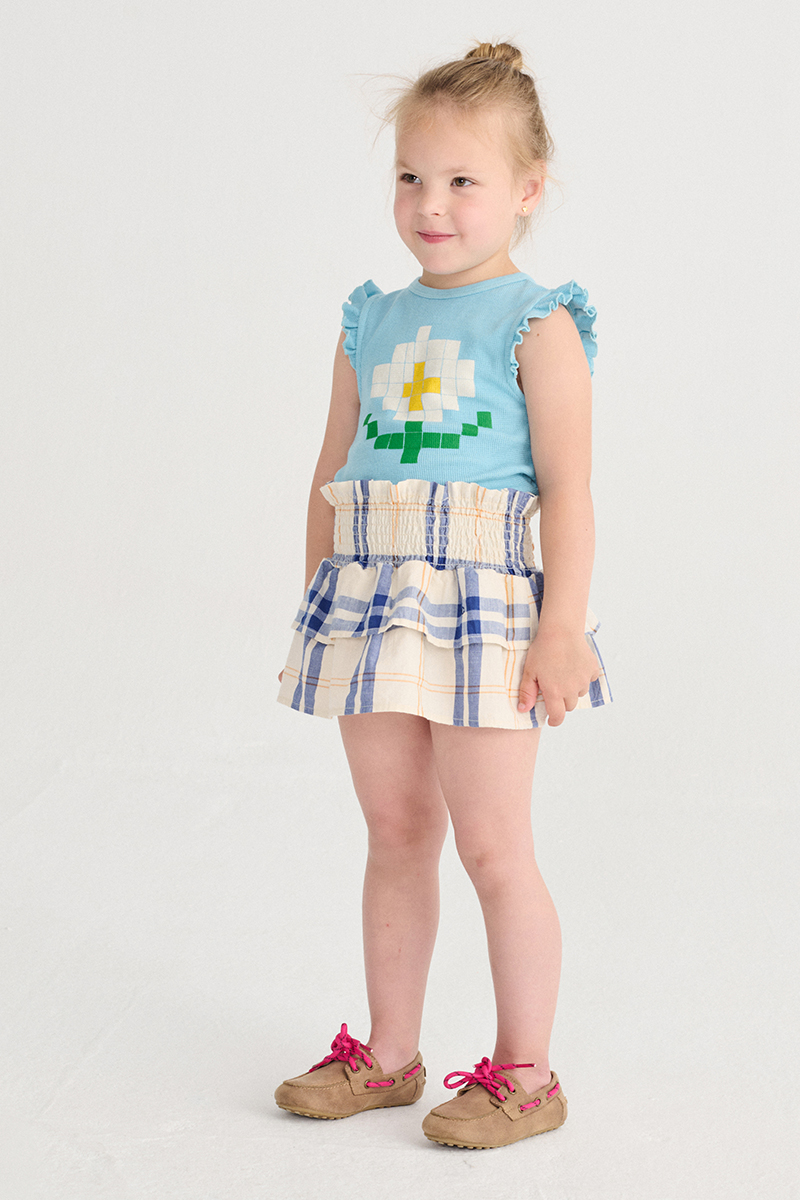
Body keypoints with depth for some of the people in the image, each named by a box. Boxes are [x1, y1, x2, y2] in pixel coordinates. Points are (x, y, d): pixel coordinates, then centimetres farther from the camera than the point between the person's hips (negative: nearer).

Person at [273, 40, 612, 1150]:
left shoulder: (536, 325, -4)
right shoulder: (371, 323, 12)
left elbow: (566, 488, -9)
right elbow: (331, 473, 17)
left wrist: (563, 627, -14)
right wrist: (320, 601, 14)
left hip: (485, 601, -5)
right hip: (372, 601, 6)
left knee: (492, 847, -2)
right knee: (395, 833, 13)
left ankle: (525, 1073, 13)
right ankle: (388, 1054, 25)